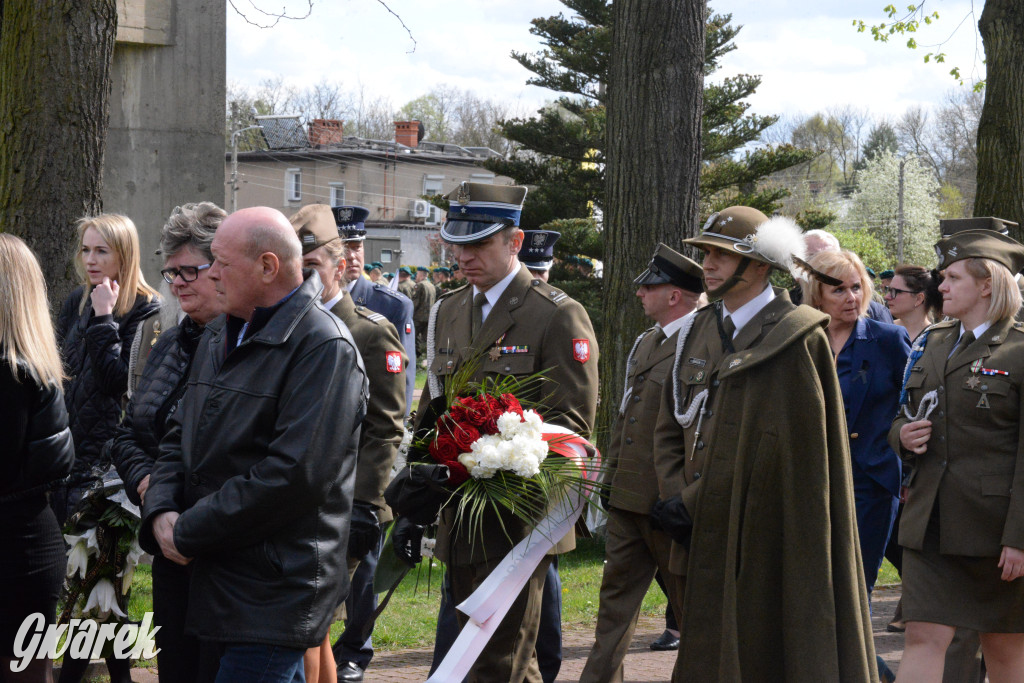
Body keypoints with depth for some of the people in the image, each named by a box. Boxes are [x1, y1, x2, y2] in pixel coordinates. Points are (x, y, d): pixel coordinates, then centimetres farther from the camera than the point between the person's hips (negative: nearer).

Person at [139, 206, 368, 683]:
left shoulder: (324, 348, -14)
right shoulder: (220, 336, 15)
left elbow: (294, 474, -22)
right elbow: (180, 435, 17)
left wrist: (189, 533, -16)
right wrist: (161, 511, -4)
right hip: (215, 581, 8)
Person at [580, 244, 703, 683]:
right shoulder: (645, 342, 14)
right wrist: (610, 478, 18)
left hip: (670, 500, -9)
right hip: (627, 498, 9)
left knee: (689, 601, 6)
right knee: (616, 596, 12)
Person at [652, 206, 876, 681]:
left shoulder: (798, 338, -8)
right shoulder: (698, 331, 14)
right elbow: (669, 429, 16)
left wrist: (690, 504, -12)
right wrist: (678, 498, -2)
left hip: (769, 546, -6)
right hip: (705, 539, 6)